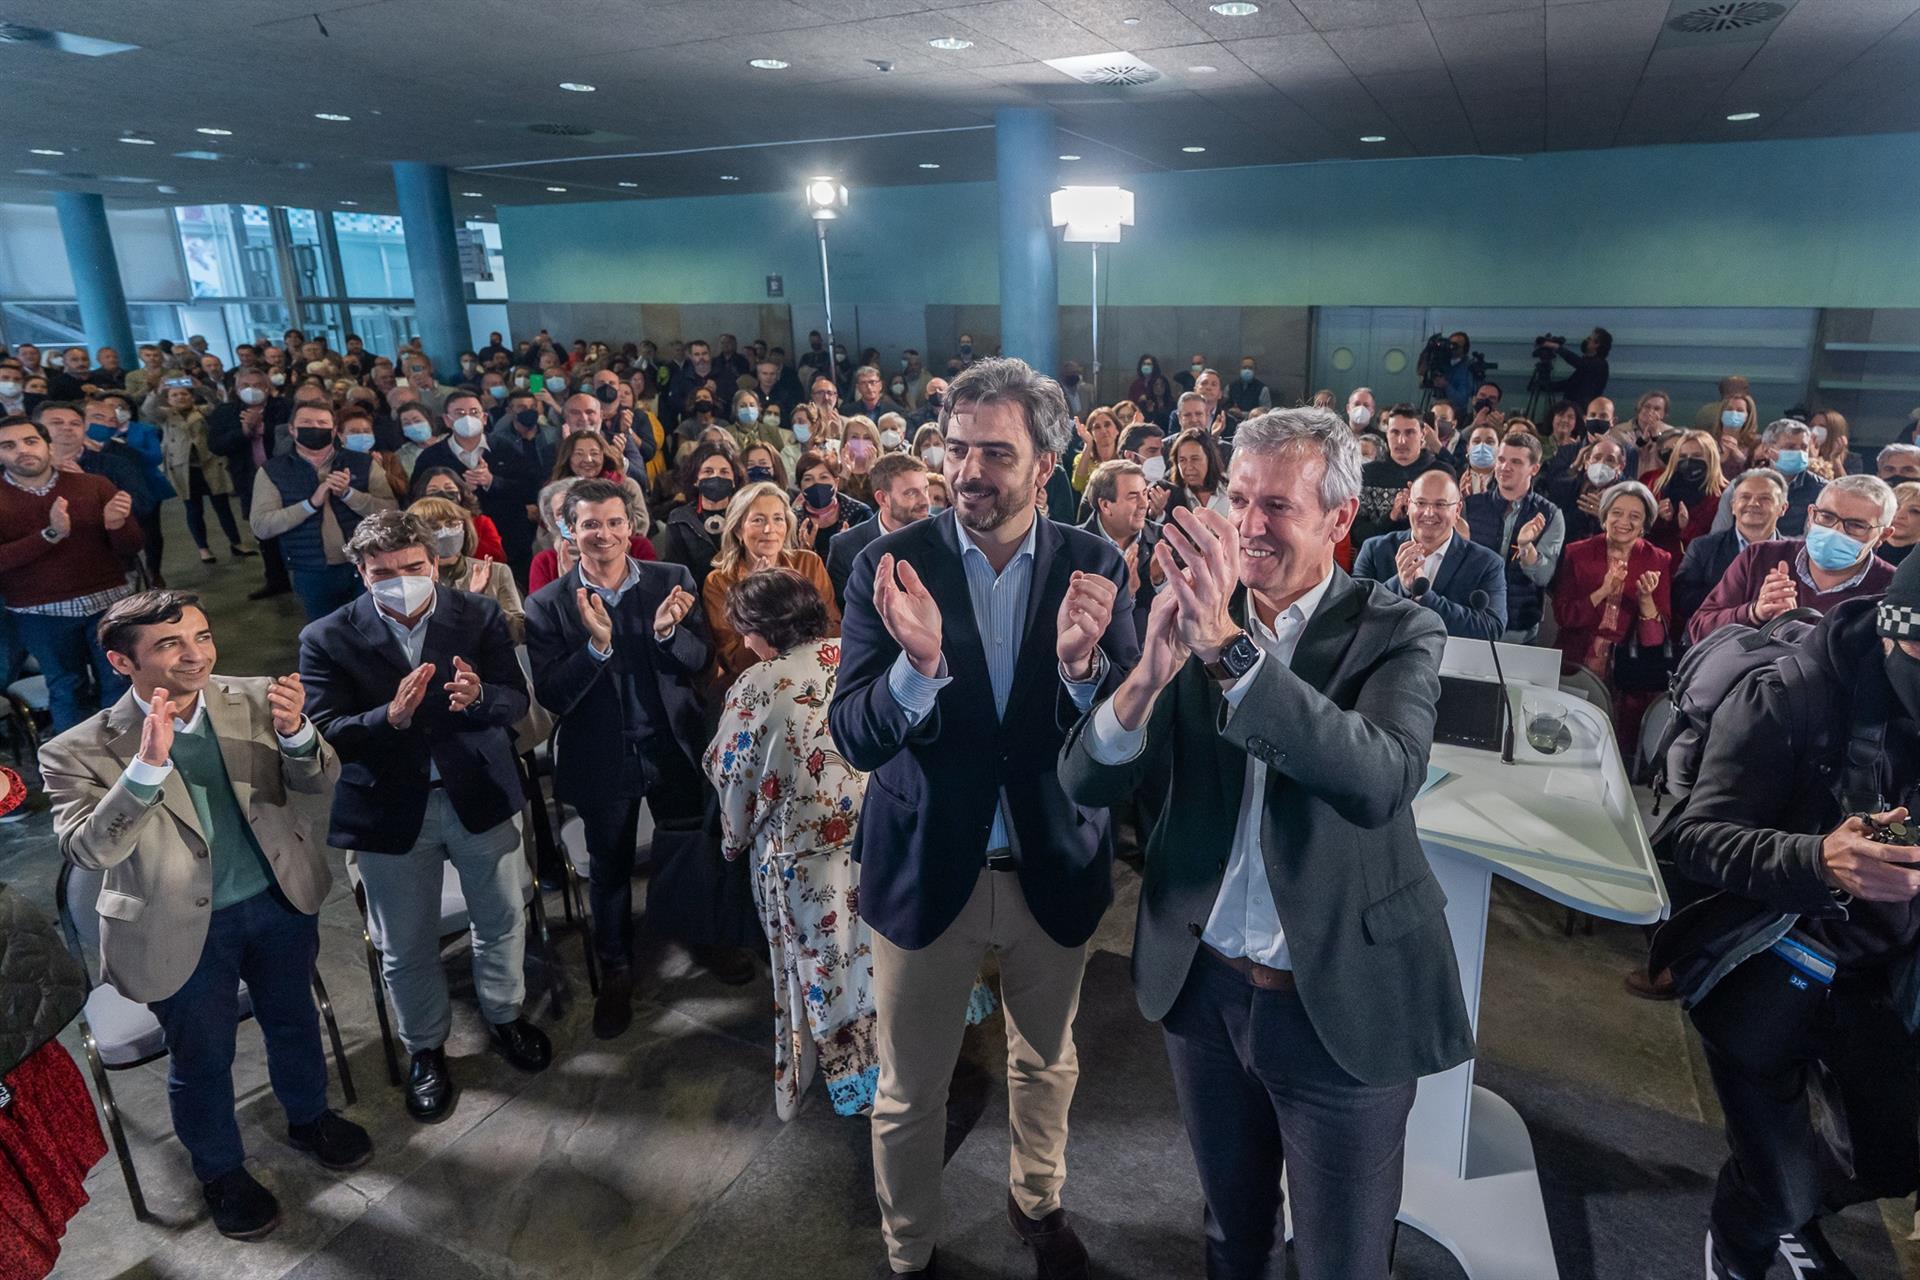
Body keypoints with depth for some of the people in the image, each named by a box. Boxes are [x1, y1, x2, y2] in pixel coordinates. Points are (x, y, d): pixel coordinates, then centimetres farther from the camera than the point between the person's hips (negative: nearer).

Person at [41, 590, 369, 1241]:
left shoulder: (256, 699, -13)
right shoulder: (81, 750, -18)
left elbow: (318, 790, -11)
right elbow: (87, 850, -26)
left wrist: (295, 733, -32)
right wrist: (147, 765, -39)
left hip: (281, 901, 3)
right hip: (183, 930, -2)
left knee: (293, 1021, 25)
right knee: (202, 1061, 19)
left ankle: (310, 1119, 53)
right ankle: (221, 1173, 46)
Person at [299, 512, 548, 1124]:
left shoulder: (480, 616, -6)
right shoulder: (328, 638, -9)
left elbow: (517, 701, -9)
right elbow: (325, 734, -14)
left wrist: (479, 696, -32)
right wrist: (392, 716, -33)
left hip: (479, 794, 1)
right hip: (390, 808, -1)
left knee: (502, 920, 17)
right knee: (405, 947, 14)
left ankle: (503, 1016, 44)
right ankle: (425, 1050, 39)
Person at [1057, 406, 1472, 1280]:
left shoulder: (1398, 634, -11)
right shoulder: (1195, 612, -5)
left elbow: (1383, 782, -31)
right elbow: (1086, 784, -12)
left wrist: (1229, 648, -40)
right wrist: (1150, 673, -32)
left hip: (1343, 1001, -2)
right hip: (1203, 986, 3)